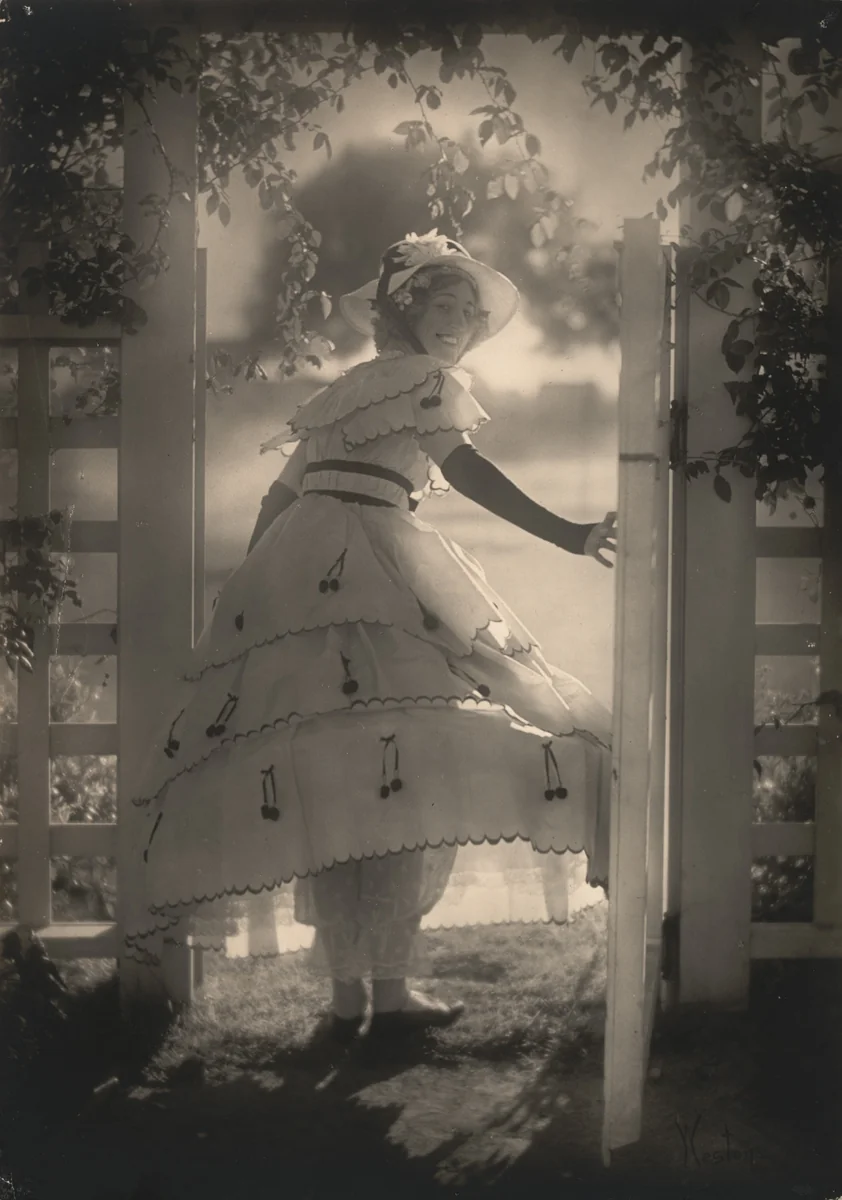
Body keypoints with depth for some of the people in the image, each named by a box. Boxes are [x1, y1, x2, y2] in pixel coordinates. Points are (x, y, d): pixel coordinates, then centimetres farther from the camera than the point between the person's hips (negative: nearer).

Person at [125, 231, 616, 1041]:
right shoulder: (428, 380, 7)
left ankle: (346, 990, 2)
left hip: (287, 576, 8)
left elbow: (280, 496, 28)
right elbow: (462, 467, -9)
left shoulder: (344, 389, 29)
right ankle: (390, 985, -18)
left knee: (326, 787, 2)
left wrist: (253, 599, 30)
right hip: (372, 565, -8)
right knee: (403, 770, -12)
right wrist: (568, 536, -15)